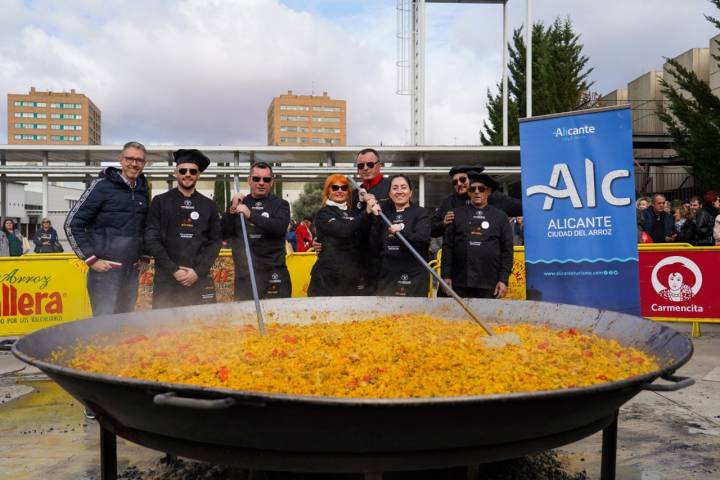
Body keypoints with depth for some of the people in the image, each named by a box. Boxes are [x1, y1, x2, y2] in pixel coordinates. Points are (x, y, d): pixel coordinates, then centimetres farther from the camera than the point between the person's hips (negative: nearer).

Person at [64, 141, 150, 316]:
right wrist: (91, 259, -11)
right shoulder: (102, 186, -7)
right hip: (105, 269, -6)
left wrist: (141, 256, 13)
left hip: (132, 271, 6)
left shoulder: (142, 191, 11)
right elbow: (72, 224, -8)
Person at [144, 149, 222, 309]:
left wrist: (198, 271, -6)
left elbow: (216, 241, 6)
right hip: (166, 279, -1)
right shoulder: (160, 202, 5)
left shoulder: (209, 205, 10)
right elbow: (151, 239, -1)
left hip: (201, 280, 1)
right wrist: (173, 270, -9)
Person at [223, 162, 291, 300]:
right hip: (244, 273, 2)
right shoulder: (238, 204, 11)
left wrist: (251, 215, -24)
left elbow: (280, 227, -14)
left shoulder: (280, 204, 5)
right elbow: (223, 234, 3)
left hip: (273, 273, -2)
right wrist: (232, 210, -11)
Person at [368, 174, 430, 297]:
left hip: (414, 277, -2)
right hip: (387, 275, 3)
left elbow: (423, 241, -12)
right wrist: (376, 218, -3)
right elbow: (375, 247, 5)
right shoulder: (384, 213, 13)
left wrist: (401, 231, -27)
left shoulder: (421, 213, 4)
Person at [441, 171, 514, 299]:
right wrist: (446, 275, 1)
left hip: (489, 285, 0)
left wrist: (503, 280, -2)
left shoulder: (500, 216, 8)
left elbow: (507, 250, 5)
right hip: (460, 284, 0)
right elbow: (447, 246, 7)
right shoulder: (458, 214, 9)